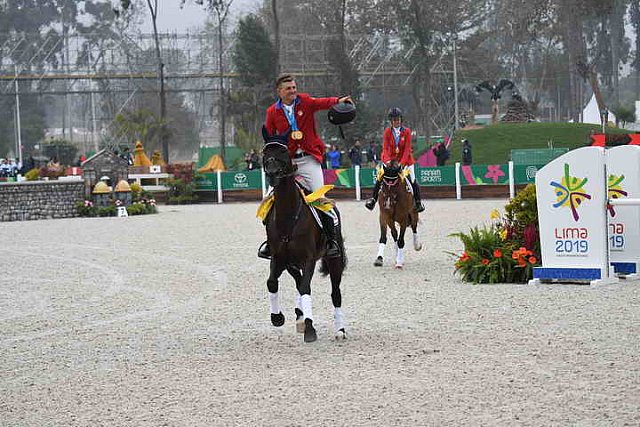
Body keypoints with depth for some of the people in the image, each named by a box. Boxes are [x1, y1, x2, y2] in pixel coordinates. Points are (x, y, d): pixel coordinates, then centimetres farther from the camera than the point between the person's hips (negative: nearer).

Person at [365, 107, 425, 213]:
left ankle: (418, 202, 13)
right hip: (391, 160, 1)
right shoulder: (387, 132, -5)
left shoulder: (407, 131, -10)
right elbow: (385, 148, -10)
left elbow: (407, 149, -15)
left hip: (405, 161, -1)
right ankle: (373, 199, 3)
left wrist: (402, 163, -27)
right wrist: (387, 160, -28)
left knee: (412, 181, -3)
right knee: (379, 178, -9)